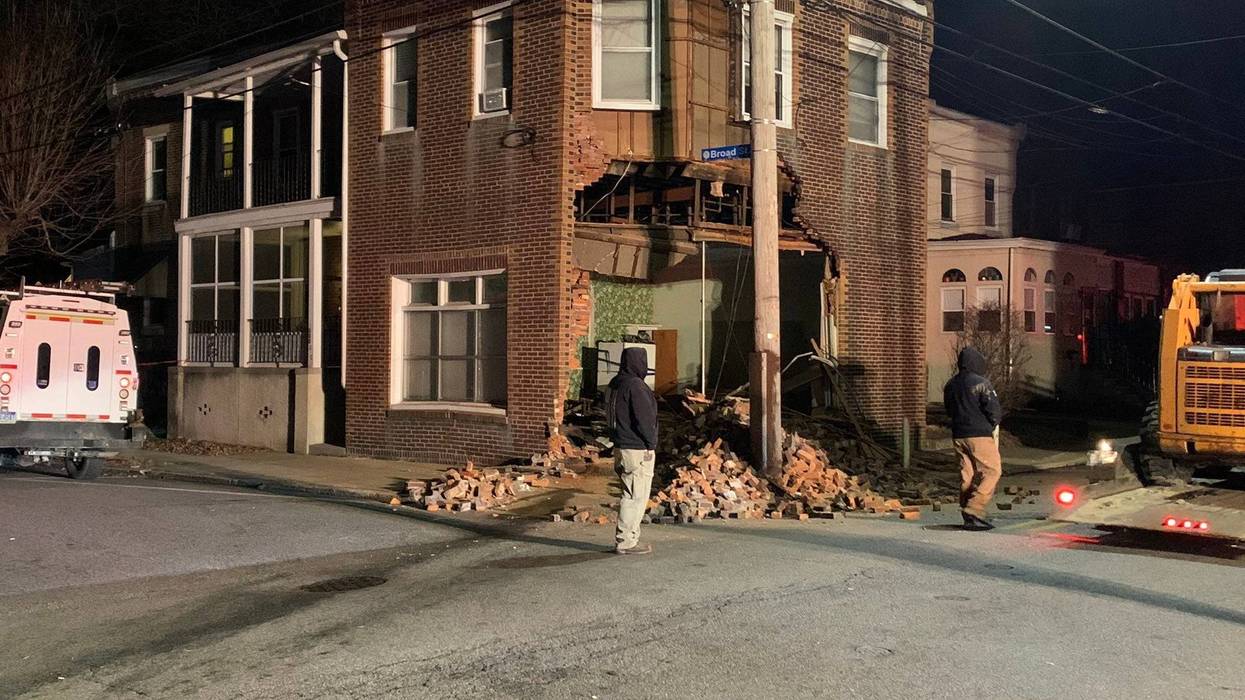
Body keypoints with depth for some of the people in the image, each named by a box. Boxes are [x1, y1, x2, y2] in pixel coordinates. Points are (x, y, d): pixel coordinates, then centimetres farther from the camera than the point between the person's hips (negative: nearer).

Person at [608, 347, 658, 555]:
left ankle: (627, 539, 21)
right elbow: (644, 418, -21)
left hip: (622, 447, 10)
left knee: (631, 496, 16)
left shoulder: (617, 384, 13)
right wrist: (651, 443, -7)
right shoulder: (634, 385, -17)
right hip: (638, 451, -10)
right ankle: (626, 542, -1)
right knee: (636, 497, -4)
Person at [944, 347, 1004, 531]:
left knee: (966, 475, 11)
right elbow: (995, 410, -14)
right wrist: (992, 425, 5)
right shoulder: (981, 383, -12)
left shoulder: (950, 385, 10)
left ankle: (969, 517, 12)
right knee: (992, 472, 0)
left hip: (959, 435, 7)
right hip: (980, 435, -7)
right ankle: (973, 511, -12)